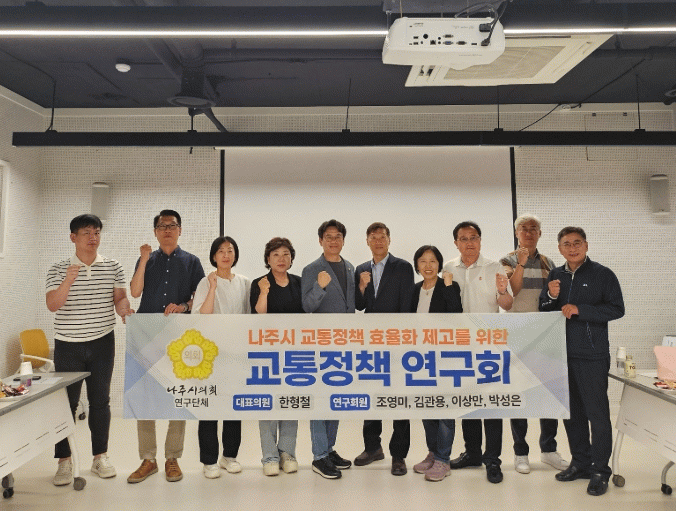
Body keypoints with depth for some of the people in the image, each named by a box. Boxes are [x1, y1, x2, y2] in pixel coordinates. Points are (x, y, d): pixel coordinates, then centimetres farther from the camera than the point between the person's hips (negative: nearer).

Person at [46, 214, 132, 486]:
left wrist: (123, 308, -19)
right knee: (66, 402, 4)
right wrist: (69, 280, -26)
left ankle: (100, 456, 22)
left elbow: (120, 298, 4)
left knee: (100, 400, 9)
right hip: (68, 344, -1)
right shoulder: (58, 270, -1)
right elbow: (52, 304, -10)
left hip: (102, 343, 1)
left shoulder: (113, 267, 3)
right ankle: (64, 461, 17)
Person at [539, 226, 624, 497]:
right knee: (571, 411, 12)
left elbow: (616, 309, -9)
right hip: (562, 354, 5)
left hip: (592, 355, -5)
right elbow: (544, 312, 14)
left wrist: (579, 309, -16)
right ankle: (580, 463, 26)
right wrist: (551, 296, -7)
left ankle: (600, 470, 13)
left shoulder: (603, 274, -1)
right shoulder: (555, 275, 12)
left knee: (597, 412, 0)